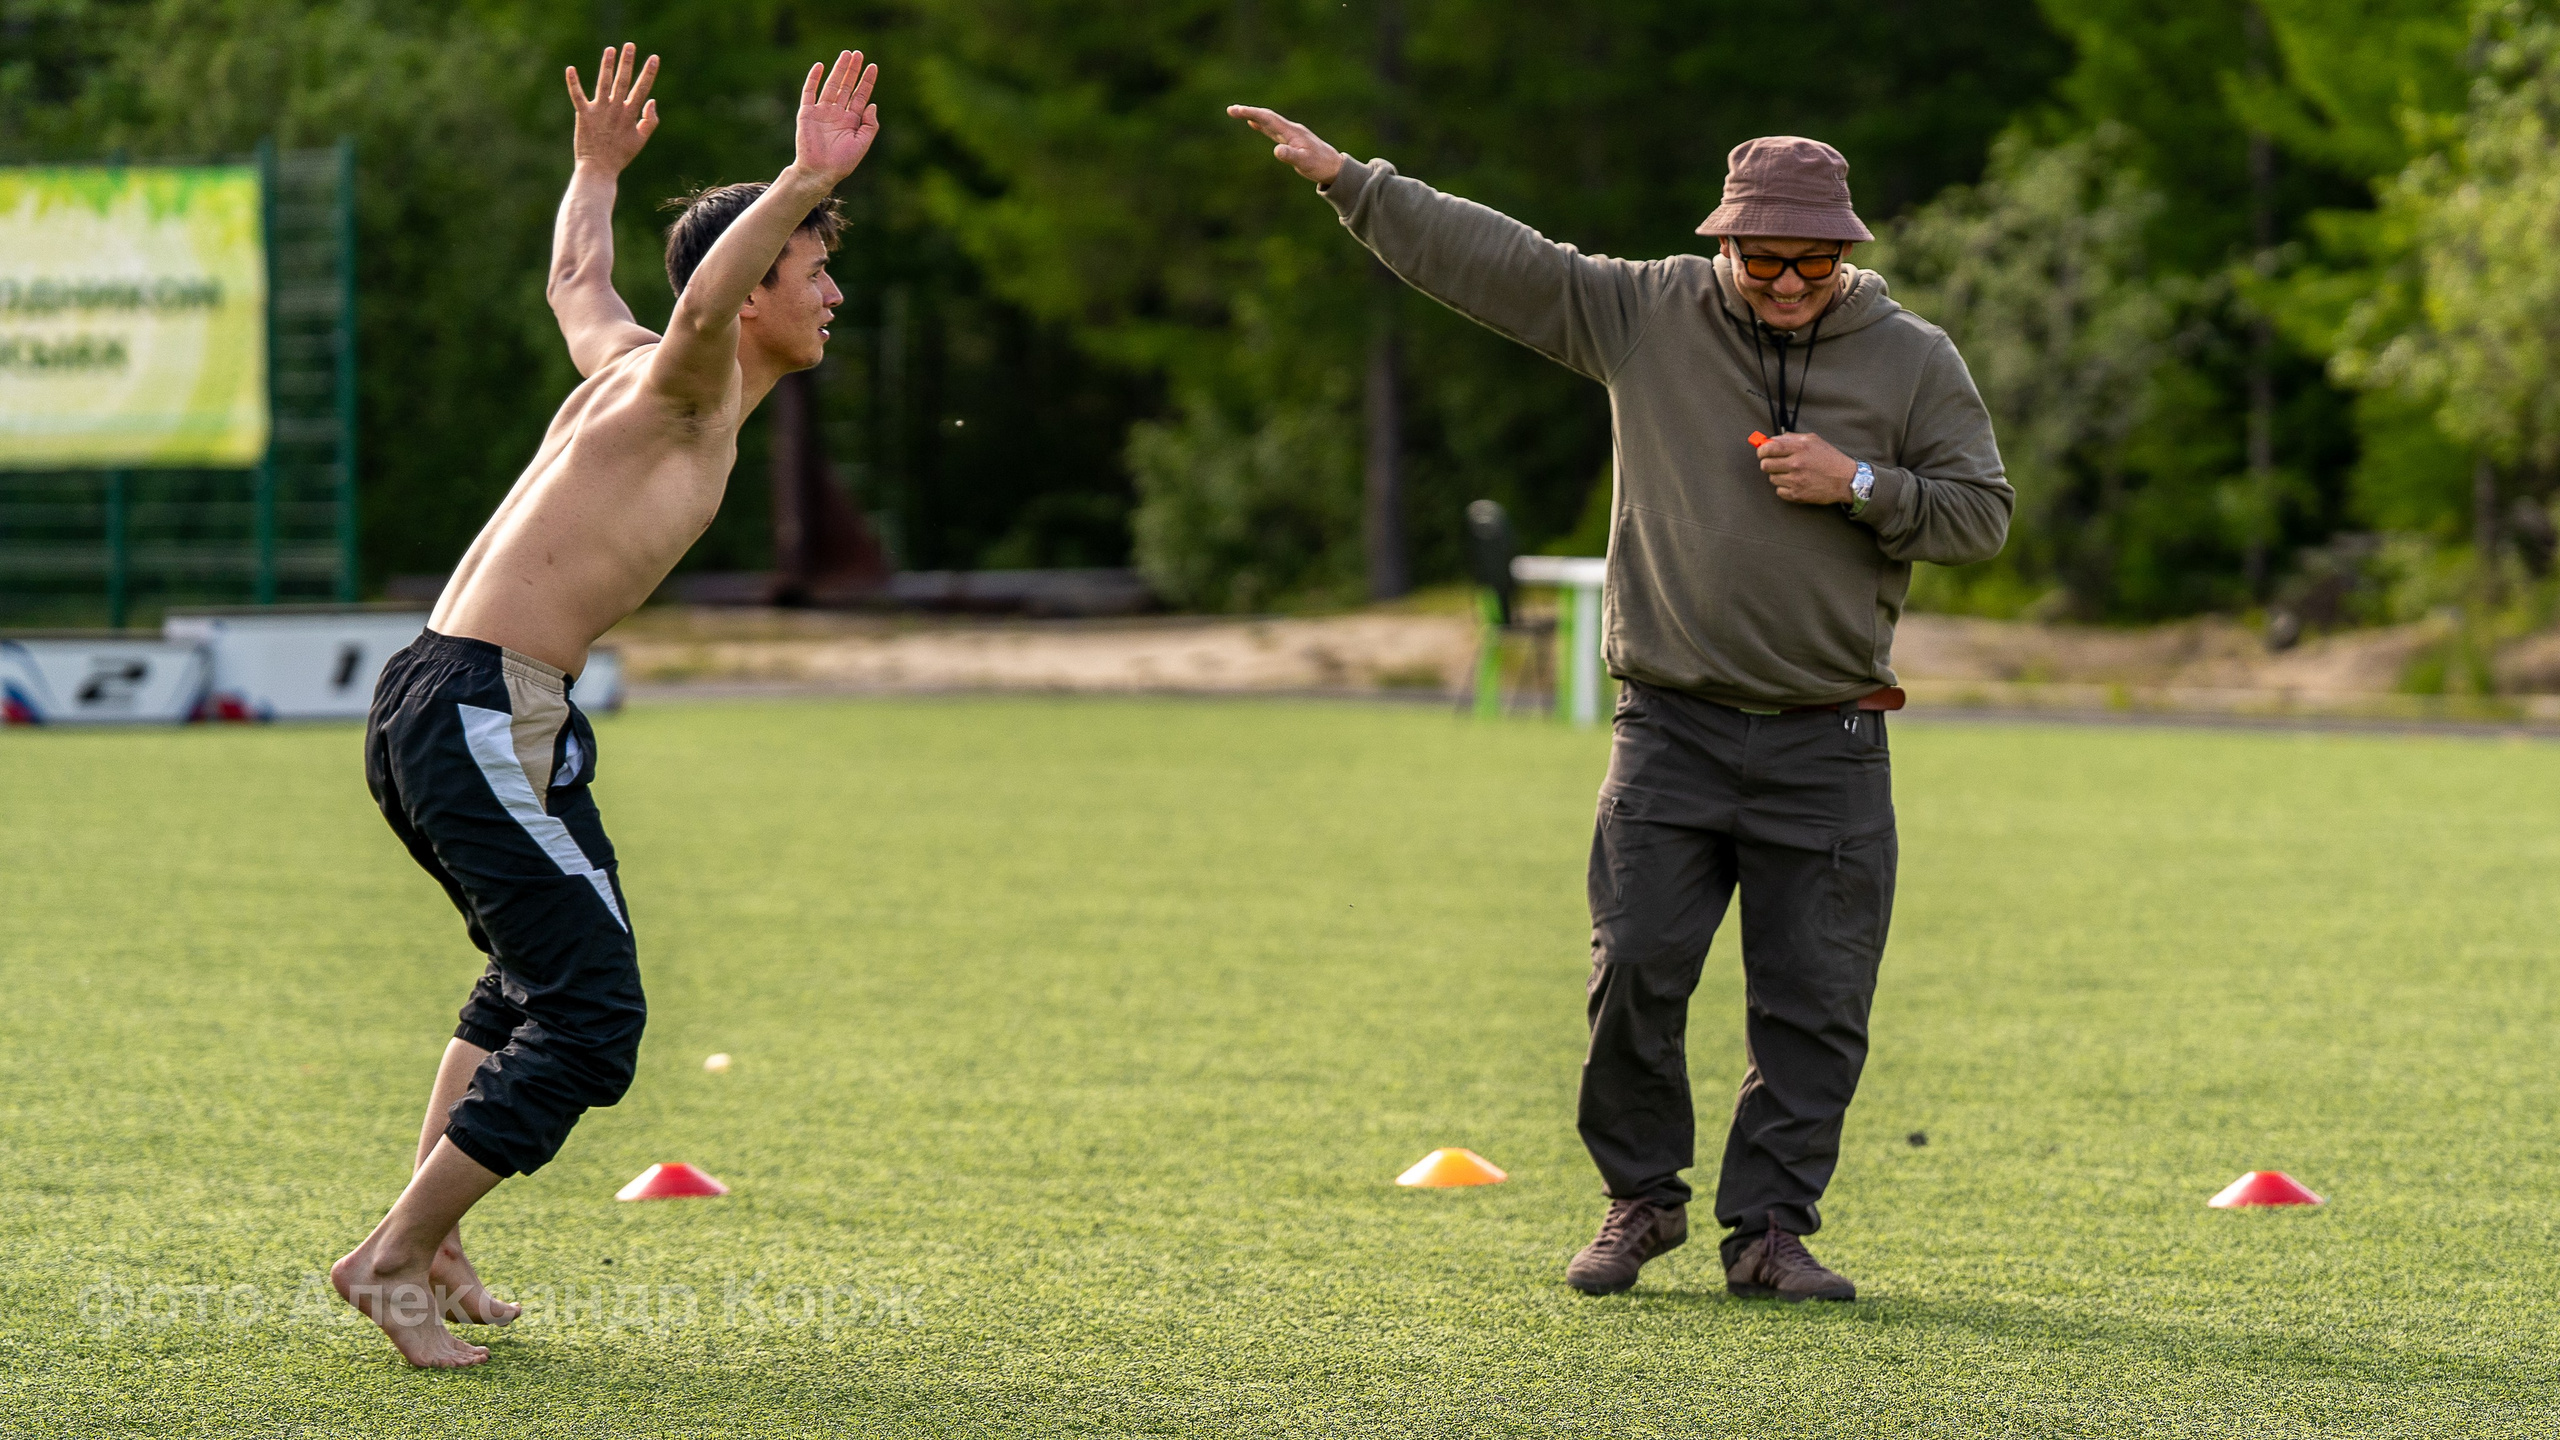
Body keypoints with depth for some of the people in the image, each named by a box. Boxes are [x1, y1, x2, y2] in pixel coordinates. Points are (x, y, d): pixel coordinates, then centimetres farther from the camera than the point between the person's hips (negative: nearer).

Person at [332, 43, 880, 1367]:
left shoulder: (630, 364, 17)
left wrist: (598, 168, 55)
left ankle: (422, 1235, 32)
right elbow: (702, 304, -34)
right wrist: (803, 187, -44)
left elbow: (575, 283, 40)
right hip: (477, 713, -11)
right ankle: (396, 1261, -5)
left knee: (539, 970, 29)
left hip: (439, 708, 11)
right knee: (588, 1021, -12)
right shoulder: (684, 388, -9)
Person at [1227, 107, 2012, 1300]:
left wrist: (1860, 485, -12)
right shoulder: (1648, 315, 2)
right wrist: (1343, 177, -7)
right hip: (1670, 727, 0)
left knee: (1812, 1002, -1)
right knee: (1636, 974, -4)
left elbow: (1982, 516, 4)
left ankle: (1770, 1225, 9)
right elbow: (1491, 258, -1)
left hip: (1827, 749, 0)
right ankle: (1640, 1199, 13)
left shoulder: (1914, 360, 2)